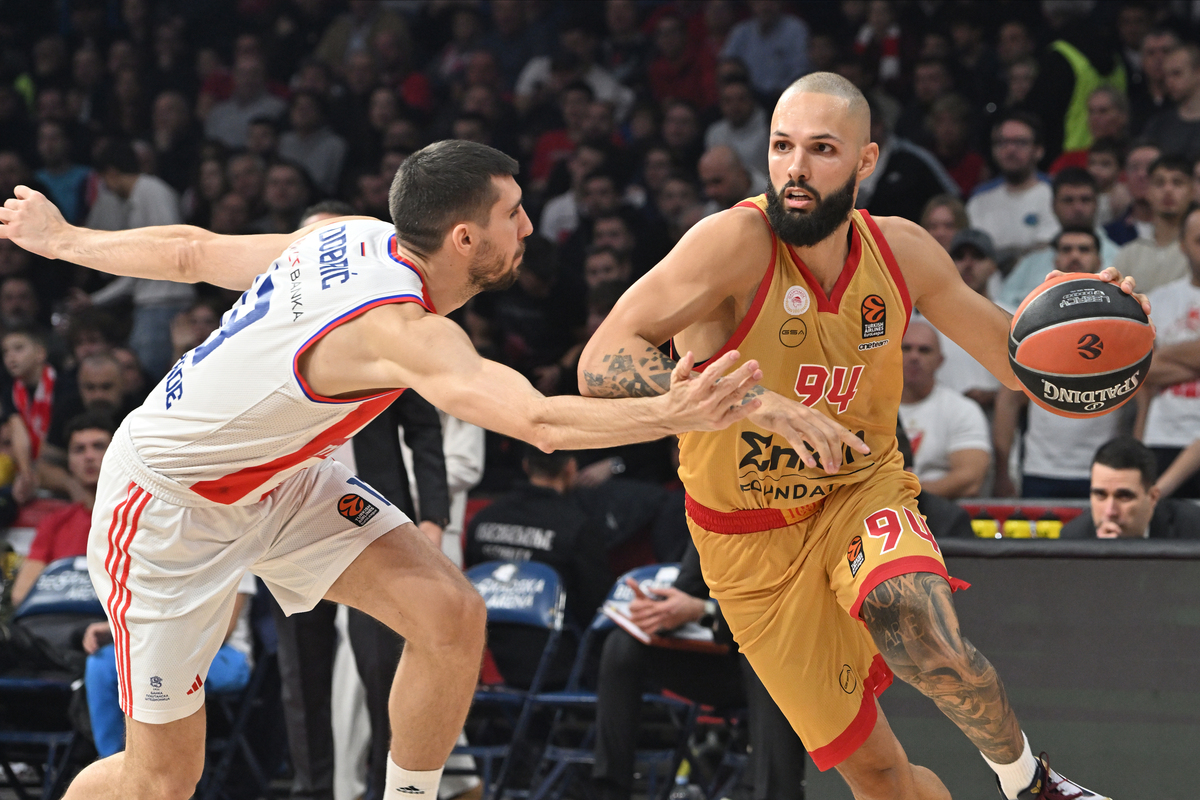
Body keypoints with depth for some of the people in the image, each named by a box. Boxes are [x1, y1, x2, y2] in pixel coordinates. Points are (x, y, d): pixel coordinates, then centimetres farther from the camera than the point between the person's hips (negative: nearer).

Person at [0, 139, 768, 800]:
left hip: (278, 481, 9)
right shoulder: (399, 328, -33)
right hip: (166, 502, -9)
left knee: (451, 615, -10)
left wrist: (65, 239, 16)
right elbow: (540, 422, -47)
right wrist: (674, 414, -53)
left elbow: (194, 251, 4)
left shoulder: (355, 239, -7)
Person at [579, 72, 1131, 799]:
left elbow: (1019, 363, 6)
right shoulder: (737, 242, -23)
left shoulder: (903, 253, -8)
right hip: (754, 543, -2)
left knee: (926, 643, -32)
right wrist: (749, 401, -45)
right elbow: (601, 365, -33)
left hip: (862, 494, 2)